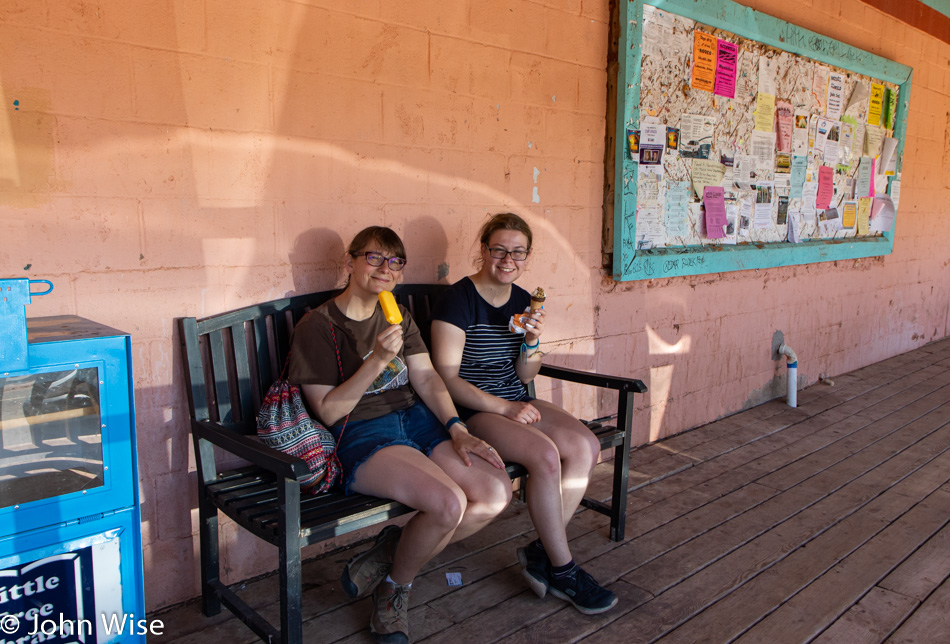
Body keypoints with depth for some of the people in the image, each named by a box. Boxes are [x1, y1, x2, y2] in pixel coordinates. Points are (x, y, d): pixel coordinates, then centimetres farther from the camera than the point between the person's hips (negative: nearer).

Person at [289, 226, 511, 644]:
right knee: (448, 503, -30)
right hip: (359, 433, -7)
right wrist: (377, 360, -19)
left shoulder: (400, 317, 18)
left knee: (496, 493, -15)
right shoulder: (318, 326, -3)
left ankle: (393, 552, 4)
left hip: (416, 417, 7)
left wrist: (457, 429, -7)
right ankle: (395, 586, 2)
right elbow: (328, 411, -9)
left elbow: (426, 376, 9)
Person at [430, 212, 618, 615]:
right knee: (546, 455, -29)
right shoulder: (459, 299, -11)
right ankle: (562, 570, -10)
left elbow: (525, 377, 15)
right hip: (471, 411, -7)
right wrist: (505, 408, -19)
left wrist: (532, 341, -6)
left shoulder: (522, 301, 10)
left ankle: (540, 554, -5)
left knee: (585, 446, -16)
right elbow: (447, 378, -14)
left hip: (515, 403, 7)